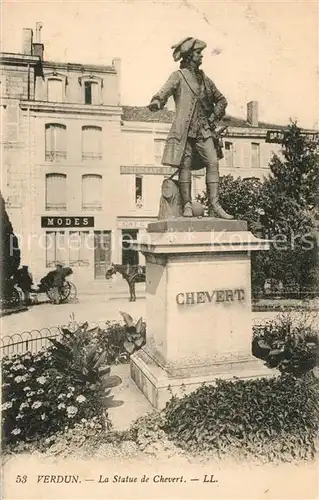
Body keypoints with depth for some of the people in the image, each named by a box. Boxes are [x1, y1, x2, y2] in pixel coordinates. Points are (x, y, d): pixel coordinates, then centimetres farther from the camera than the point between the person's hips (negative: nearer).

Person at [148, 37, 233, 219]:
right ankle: (187, 205, 1)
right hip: (185, 128, -5)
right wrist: (157, 102, -36)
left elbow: (221, 100, 30)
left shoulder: (204, 78, 21)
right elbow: (165, 91, -14)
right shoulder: (179, 76, 5)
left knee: (213, 163, -8)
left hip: (204, 129, 5)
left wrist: (214, 116, 13)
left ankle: (214, 206, -9)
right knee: (185, 165, -6)